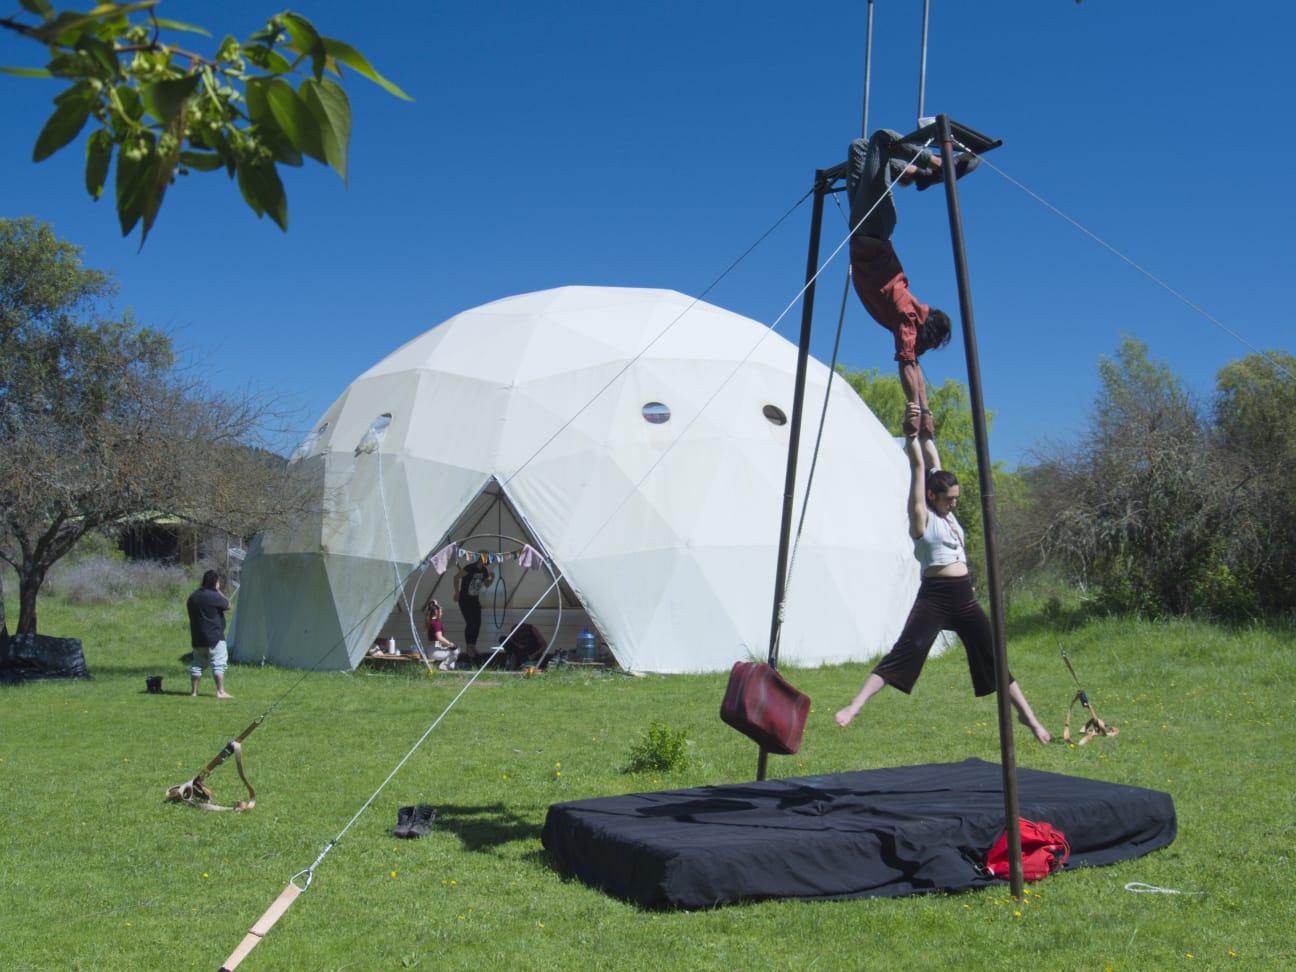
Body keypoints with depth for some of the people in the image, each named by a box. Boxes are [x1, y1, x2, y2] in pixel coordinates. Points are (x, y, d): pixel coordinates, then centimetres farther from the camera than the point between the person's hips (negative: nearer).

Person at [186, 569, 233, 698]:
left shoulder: (193, 597, 10)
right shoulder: (214, 596, -15)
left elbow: (192, 617, 16)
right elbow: (227, 605, -2)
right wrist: (219, 592, 3)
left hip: (197, 639, 7)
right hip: (214, 638, -7)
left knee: (197, 664, 15)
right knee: (219, 664, -5)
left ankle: (193, 691, 19)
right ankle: (221, 691, -11)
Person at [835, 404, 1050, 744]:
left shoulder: (949, 515, 15)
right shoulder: (921, 516, -4)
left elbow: (934, 463, 20)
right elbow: (918, 466, -10)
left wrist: (926, 433, 23)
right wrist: (910, 432, -14)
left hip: (964, 597, 7)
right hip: (934, 597, -7)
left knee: (993, 657, 13)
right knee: (905, 651, -19)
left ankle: (1027, 716, 24)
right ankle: (855, 705, -24)